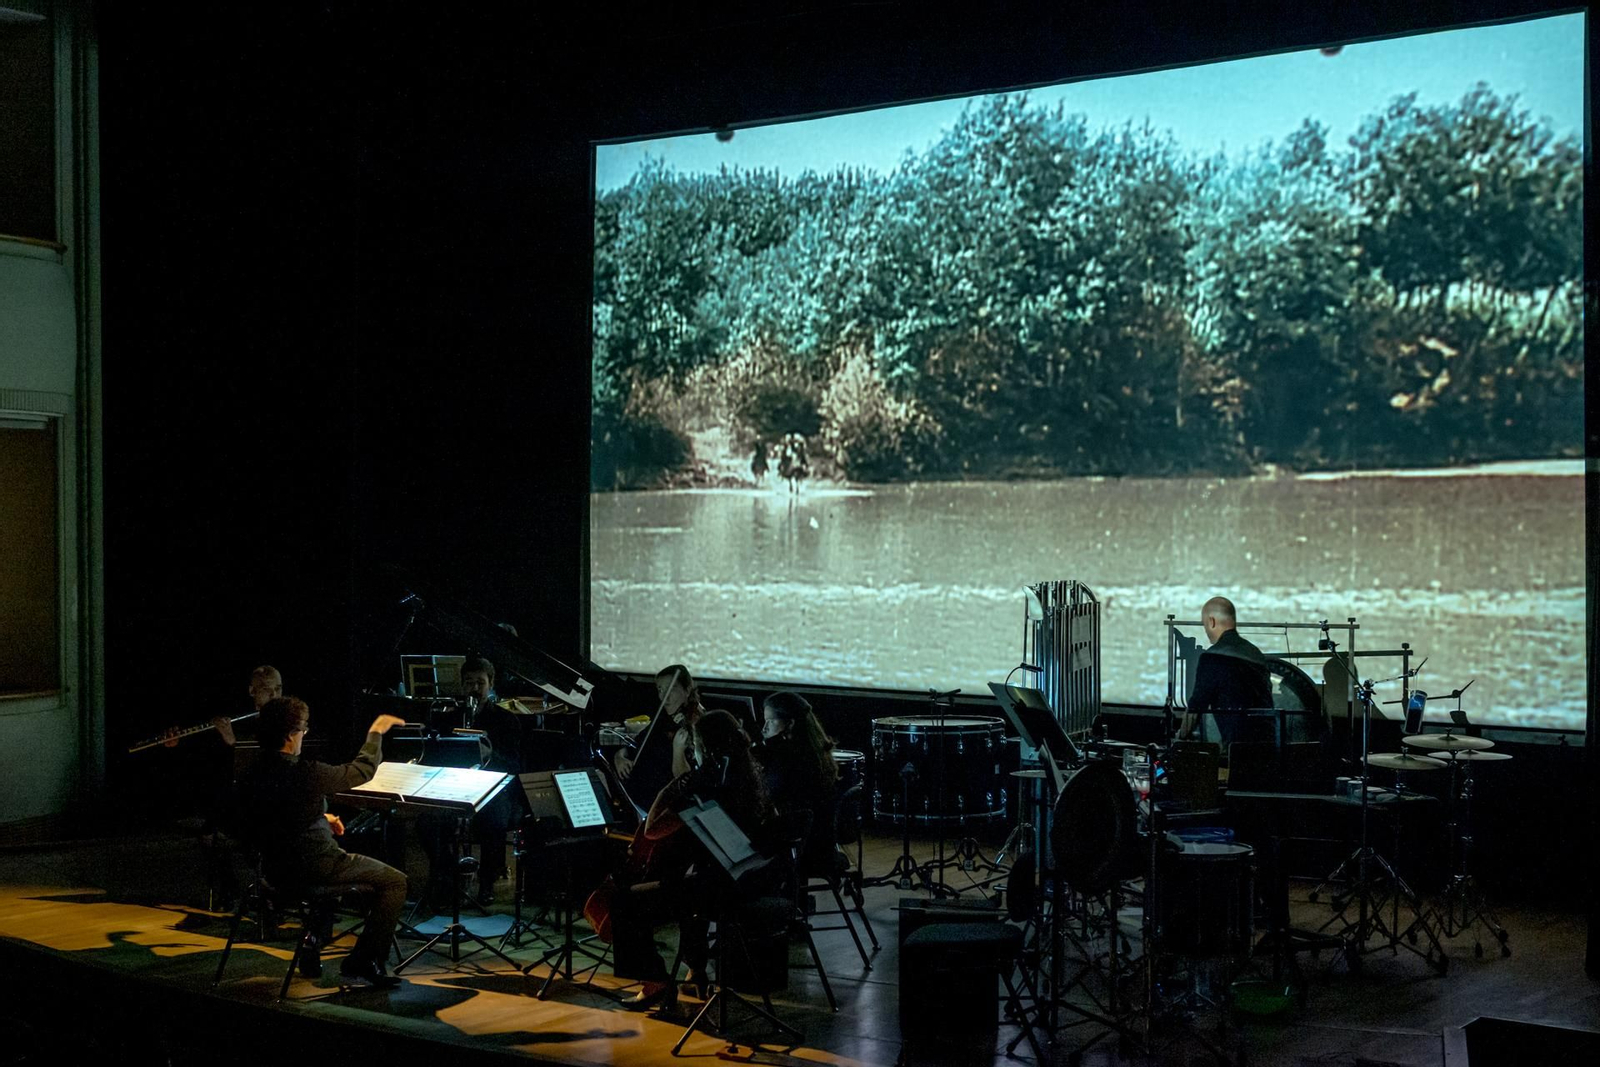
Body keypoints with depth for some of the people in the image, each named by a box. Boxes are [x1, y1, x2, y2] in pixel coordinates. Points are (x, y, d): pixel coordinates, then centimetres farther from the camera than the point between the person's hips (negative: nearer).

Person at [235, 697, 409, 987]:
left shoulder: (251, 776, -3)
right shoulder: (305, 773, -24)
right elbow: (363, 770, -11)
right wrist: (375, 733, 4)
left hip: (275, 870, 8)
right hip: (313, 864, -8)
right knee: (394, 881, 4)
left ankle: (310, 953, 39)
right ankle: (362, 962, 2)